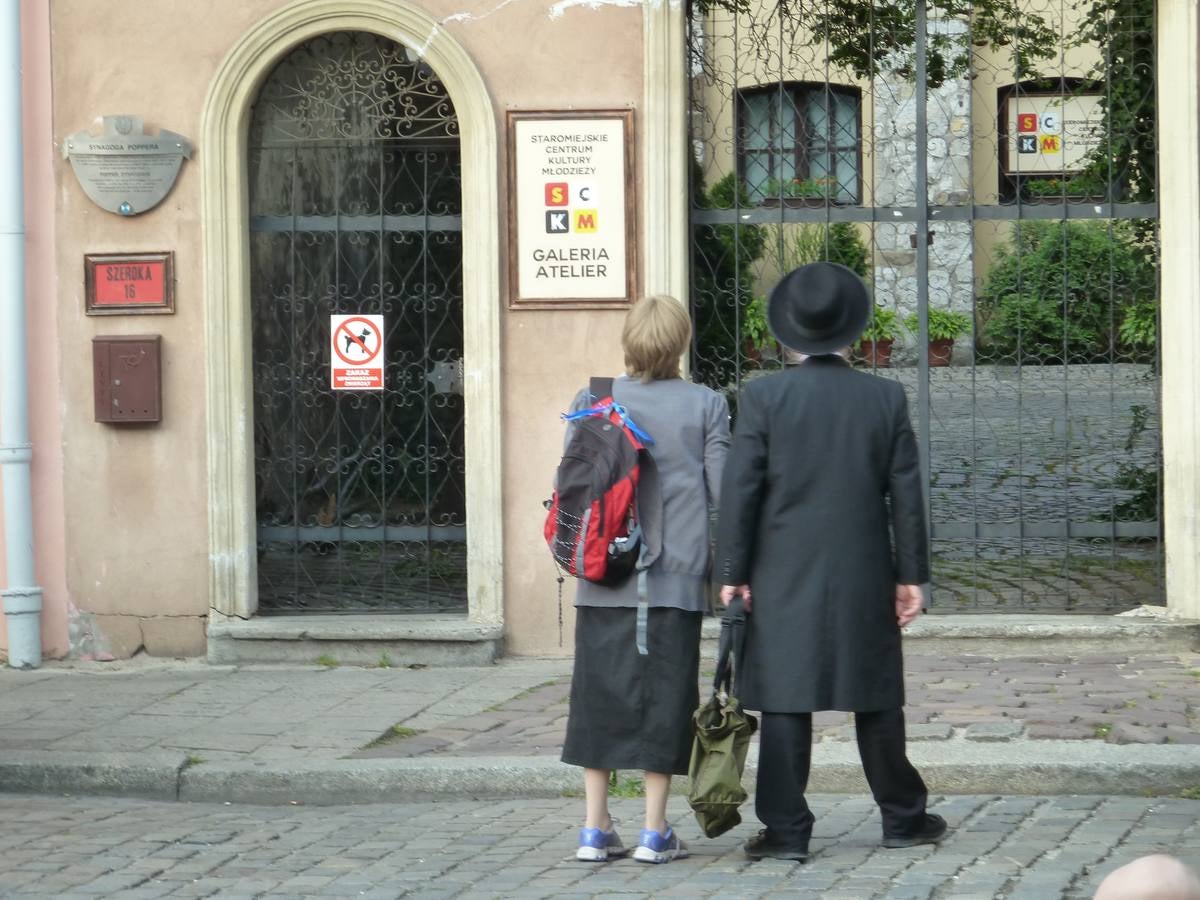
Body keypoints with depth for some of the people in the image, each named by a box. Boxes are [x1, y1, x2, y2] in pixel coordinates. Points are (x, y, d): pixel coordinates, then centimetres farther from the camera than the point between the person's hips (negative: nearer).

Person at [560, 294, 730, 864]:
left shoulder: (590, 403, 2)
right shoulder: (705, 406, -2)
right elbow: (723, 493, -2)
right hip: (676, 578, -2)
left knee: (600, 694, 8)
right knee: (666, 695, 4)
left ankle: (595, 829, 9)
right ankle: (654, 832, 5)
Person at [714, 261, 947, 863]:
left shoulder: (763, 397, -6)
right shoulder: (886, 398, 0)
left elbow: (739, 492, -7)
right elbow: (906, 494, 2)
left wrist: (733, 574, -2)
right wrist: (911, 575, 8)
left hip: (784, 577, -2)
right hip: (865, 580, 2)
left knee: (785, 702, 1)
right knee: (877, 702, 12)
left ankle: (786, 830, 0)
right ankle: (902, 817, 22)